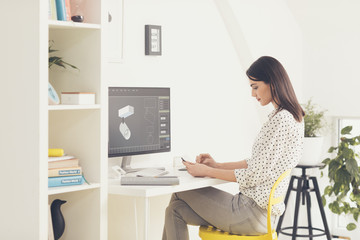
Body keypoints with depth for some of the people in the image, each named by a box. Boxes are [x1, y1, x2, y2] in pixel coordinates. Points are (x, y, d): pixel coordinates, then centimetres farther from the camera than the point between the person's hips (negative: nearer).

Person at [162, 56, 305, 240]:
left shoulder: (282, 120, -19)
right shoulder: (288, 116, 13)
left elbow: (255, 175, -21)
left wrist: (206, 172, -12)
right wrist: (218, 165, 13)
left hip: (254, 212, -9)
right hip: (255, 207, 9)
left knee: (181, 192, 5)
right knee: (175, 210, 6)